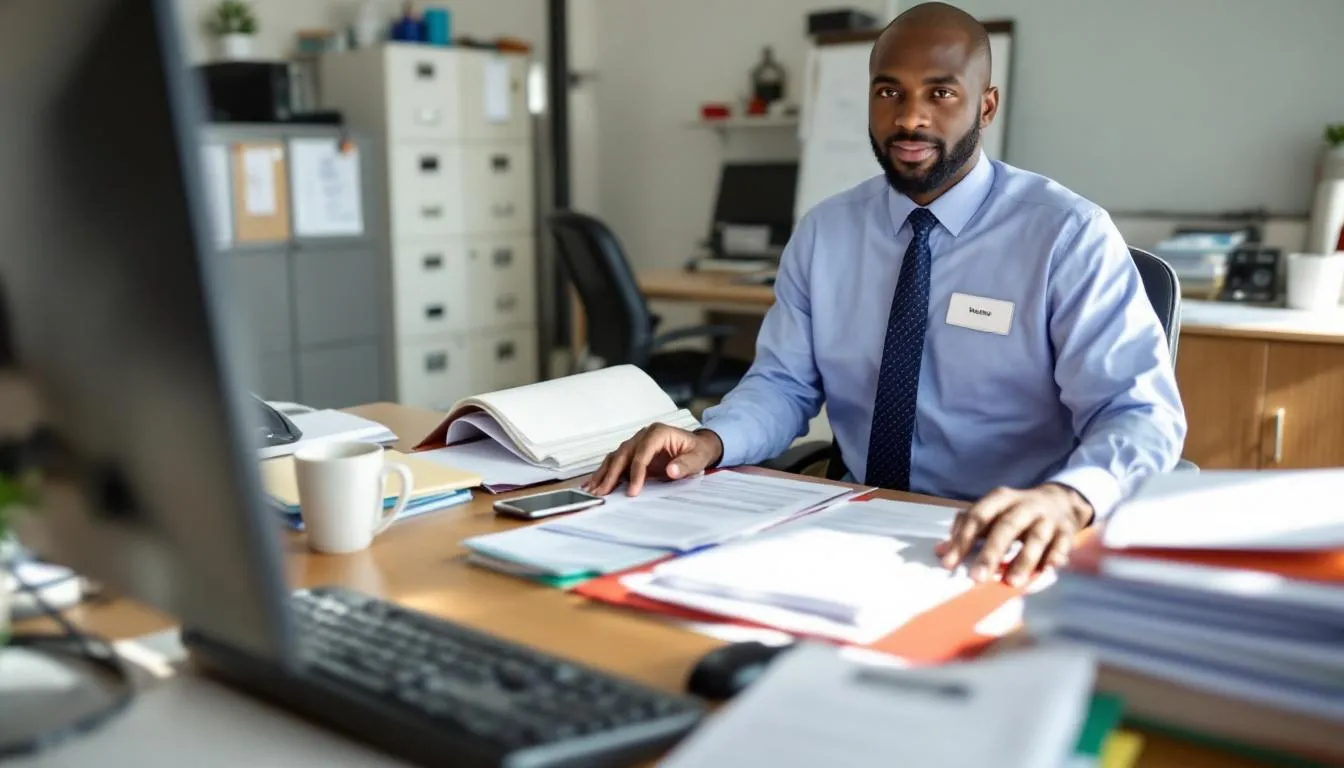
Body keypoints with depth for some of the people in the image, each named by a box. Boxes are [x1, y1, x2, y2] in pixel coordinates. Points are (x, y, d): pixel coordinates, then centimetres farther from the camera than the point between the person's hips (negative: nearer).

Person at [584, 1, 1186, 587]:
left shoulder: (1069, 235, -7)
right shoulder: (823, 232, 6)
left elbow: (1139, 411, -13)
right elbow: (782, 382, 9)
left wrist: (1068, 498, -36)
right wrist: (711, 441, -14)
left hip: (1004, 545, -2)